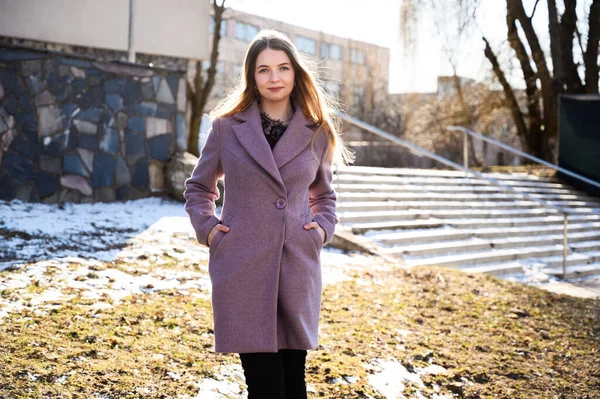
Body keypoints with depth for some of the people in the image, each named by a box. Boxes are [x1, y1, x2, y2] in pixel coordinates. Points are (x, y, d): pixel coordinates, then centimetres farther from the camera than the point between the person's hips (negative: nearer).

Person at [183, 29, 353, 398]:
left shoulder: (317, 132, 7)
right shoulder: (227, 126, 2)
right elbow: (198, 187, 15)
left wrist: (323, 227, 4)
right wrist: (206, 227, -1)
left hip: (297, 267, 2)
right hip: (242, 269, -2)